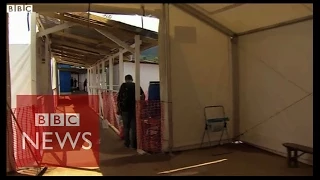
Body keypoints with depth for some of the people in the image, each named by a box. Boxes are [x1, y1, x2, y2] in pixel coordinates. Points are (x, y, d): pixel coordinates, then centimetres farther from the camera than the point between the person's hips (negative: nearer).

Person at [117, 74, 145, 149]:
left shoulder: (123, 85, 1)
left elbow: (119, 98, -4)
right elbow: (143, 96, 0)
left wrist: (118, 108, 3)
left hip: (125, 109, -1)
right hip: (134, 109, 1)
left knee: (126, 127, 11)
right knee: (133, 127, 6)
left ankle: (127, 143, 16)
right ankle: (133, 144, 7)